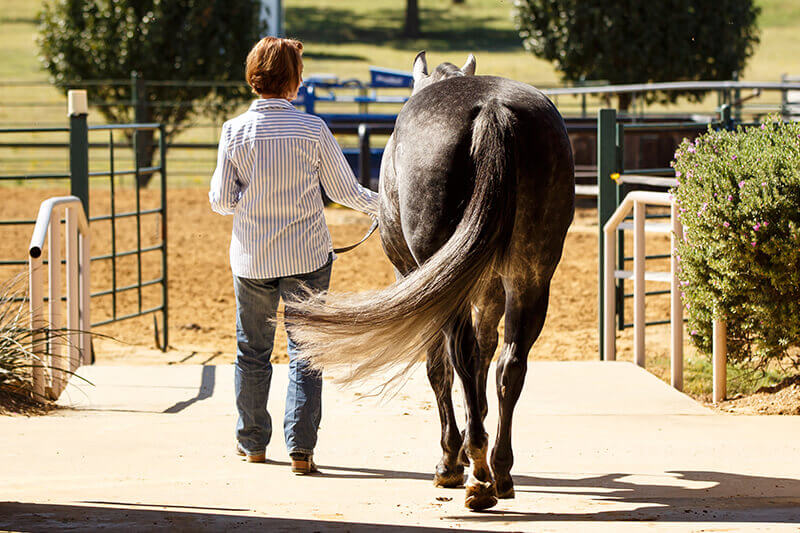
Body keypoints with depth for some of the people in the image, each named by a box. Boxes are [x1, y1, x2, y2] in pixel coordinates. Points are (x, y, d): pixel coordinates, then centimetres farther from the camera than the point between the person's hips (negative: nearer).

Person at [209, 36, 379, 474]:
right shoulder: (313, 129, -9)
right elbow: (344, 191, -1)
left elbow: (221, 200, -5)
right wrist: (380, 205, 17)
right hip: (307, 257, -1)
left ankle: (252, 441, 26)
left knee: (252, 349, 16)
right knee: (305, 350, 5)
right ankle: (300, 447, -3)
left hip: (252, 258, 1)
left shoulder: (234, 131, -8)